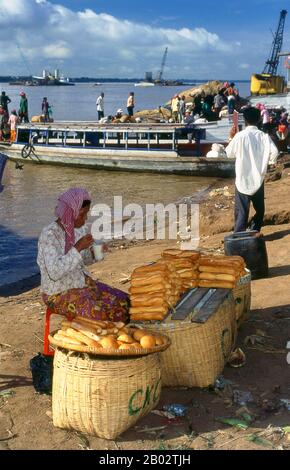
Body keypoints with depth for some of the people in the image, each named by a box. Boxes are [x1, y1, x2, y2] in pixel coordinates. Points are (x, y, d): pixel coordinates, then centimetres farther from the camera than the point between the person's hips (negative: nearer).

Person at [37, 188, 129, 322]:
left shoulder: (80, 229, 1)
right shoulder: (49, 234, -22)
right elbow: (54, 273, -30)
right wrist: (77, 247, -30)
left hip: (82, 283, 8)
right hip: (59, 294, -8)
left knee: (125, 302, -3)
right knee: (105, 315, -23)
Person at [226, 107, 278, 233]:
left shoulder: (240, 136, -10)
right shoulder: (264, 136, -5)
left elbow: (229, 153, -1)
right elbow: (274, 151, -16)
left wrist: (232, 139, 13)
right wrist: (270, 162, 4)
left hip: (243, 179, -1)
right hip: (258, 178, 2)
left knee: (241, 210, 1)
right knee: (259, 209, 18)